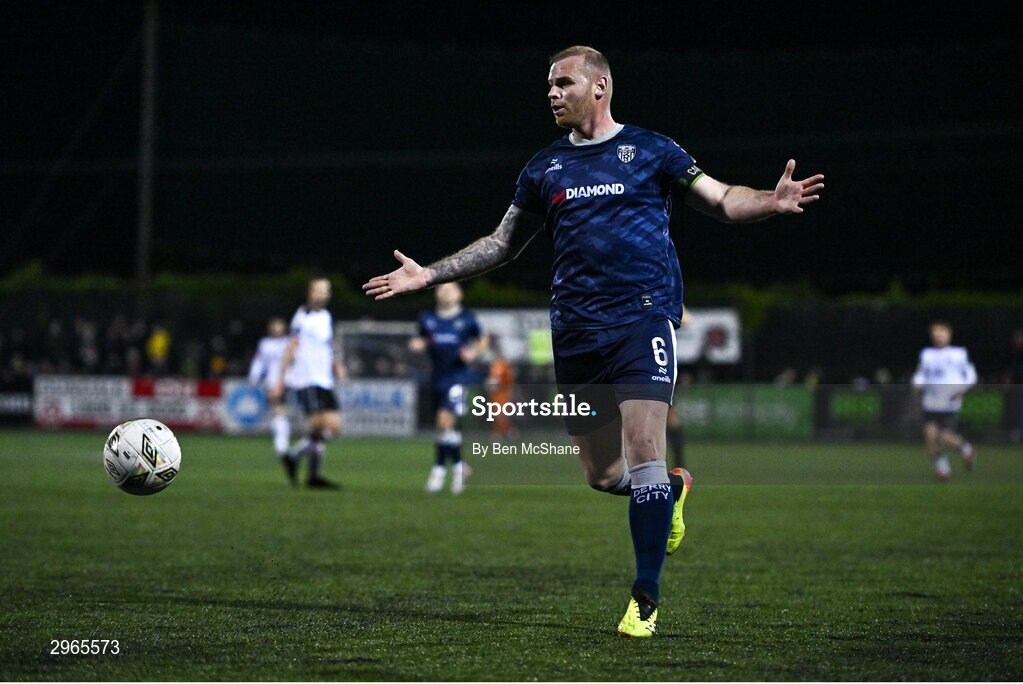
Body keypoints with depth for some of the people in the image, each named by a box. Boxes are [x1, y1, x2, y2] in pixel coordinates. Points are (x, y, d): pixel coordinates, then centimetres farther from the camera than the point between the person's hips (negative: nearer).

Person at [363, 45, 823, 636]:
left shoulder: (650, 151, 5)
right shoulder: (545, 169, 15)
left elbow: (720, 200, 6)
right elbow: (504, 243, 23)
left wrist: (771, 202, -14)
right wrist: (428, 275, 18)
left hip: (643, 319, -4)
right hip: (576, 332, 4)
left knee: (642, 450, -15)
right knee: (602, 475, 3)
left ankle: (646, 599, -6)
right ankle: (672, 488, 37)